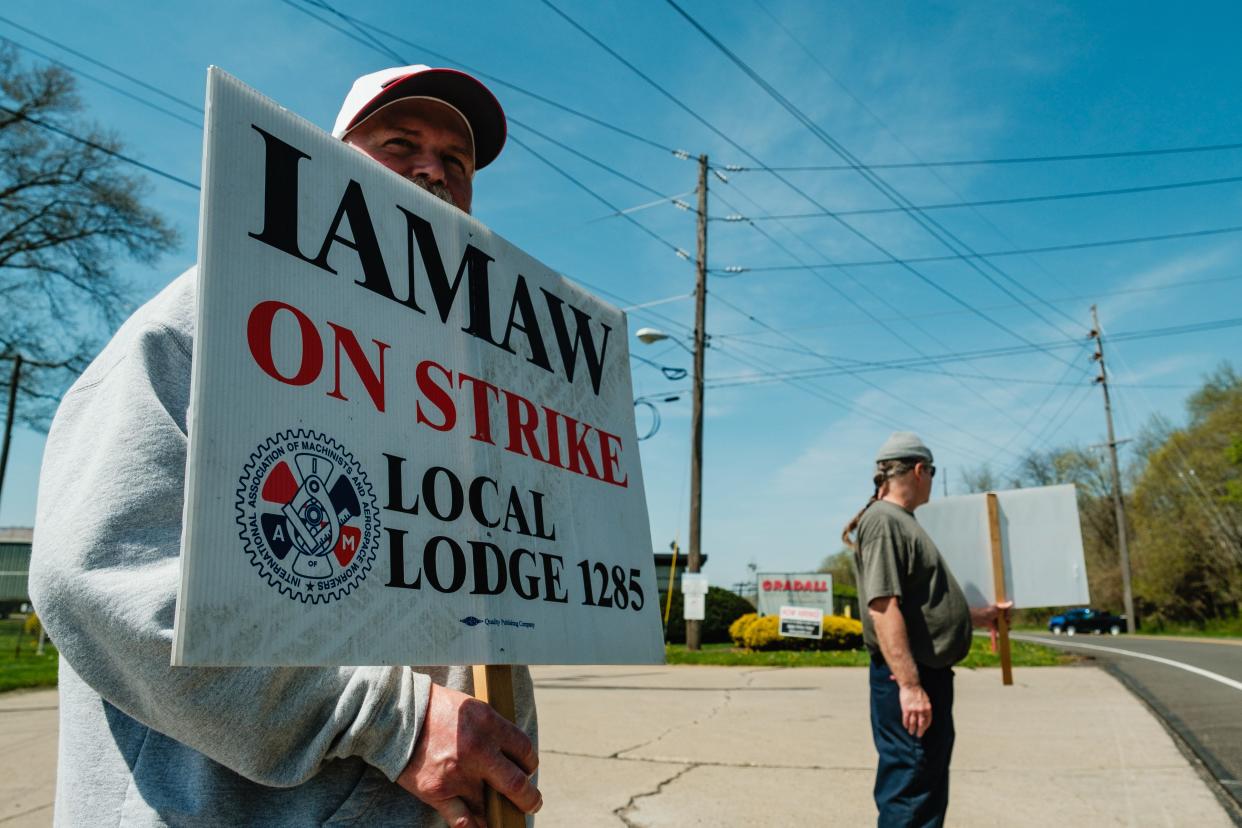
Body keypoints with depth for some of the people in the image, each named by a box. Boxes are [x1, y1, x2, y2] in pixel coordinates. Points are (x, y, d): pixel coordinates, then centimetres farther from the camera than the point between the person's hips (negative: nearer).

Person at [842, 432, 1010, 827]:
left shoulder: (903, 522, 16)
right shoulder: (883, 520, -16)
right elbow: (884, 607, -25)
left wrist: (982, 615, 36)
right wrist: (908, 685, -29)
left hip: (930, 675, 11)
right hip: (909, 679, -11)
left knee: (930, 796, 21)